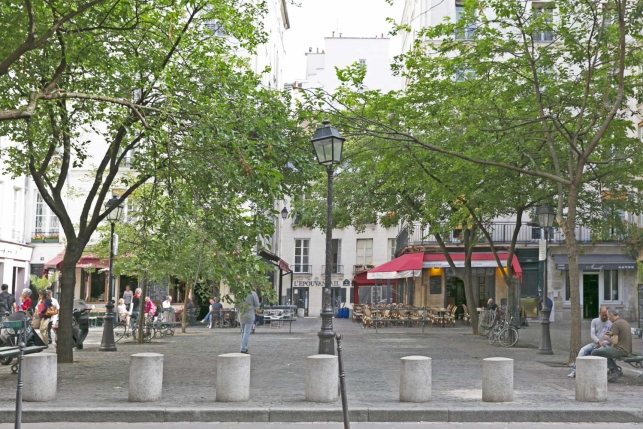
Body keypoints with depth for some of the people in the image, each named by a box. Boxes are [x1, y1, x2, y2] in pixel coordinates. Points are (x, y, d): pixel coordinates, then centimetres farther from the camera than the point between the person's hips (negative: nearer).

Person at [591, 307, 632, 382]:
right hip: (627, 351, 9)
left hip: (620, 350, -9)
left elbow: (615, 342, -19)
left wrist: (607, 338, 0)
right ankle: (616, 371, 11)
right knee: (606, 354, 30)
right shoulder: (625, 322, 13)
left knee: (595, 353, -1)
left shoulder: (615, 324, -15)